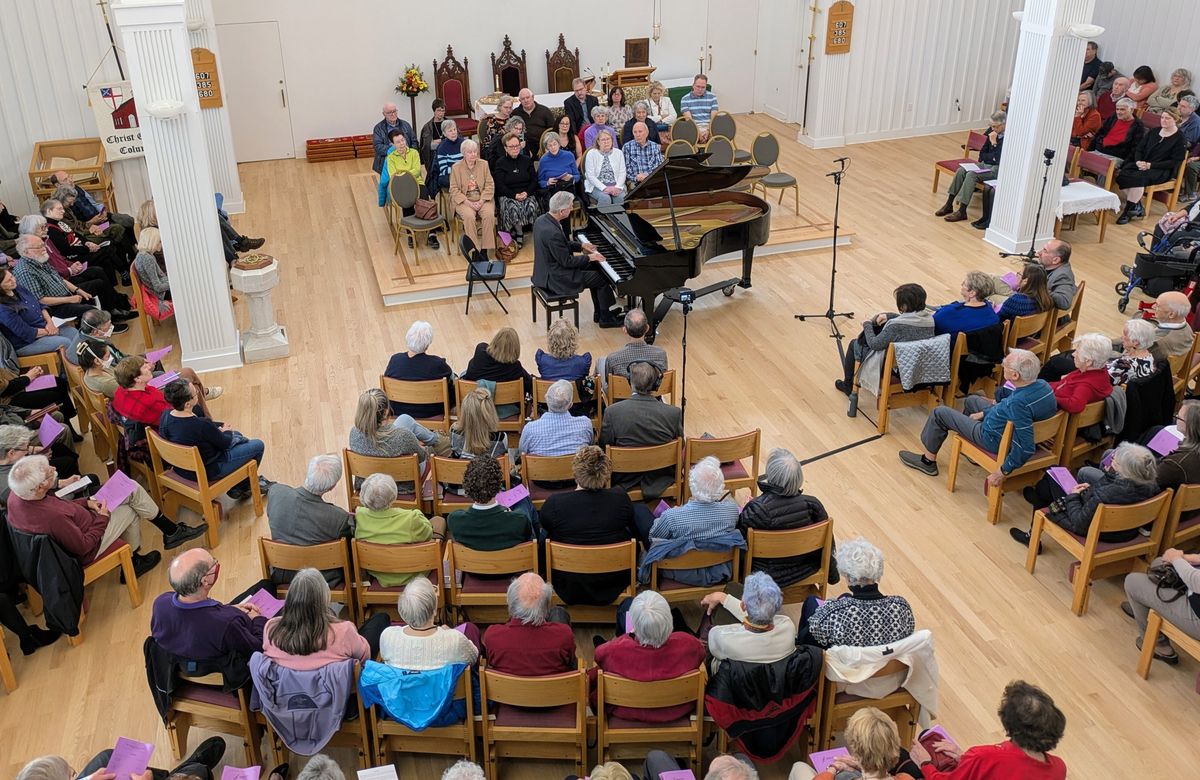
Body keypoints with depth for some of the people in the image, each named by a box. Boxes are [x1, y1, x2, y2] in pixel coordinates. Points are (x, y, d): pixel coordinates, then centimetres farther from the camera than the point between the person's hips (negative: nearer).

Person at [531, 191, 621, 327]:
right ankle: (605, 318, 17)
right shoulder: (553, 233, -31)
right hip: (556, 279, -10)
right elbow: (567, 261, -22)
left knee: (595, 269, 20)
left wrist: (581, 245, 8)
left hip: (547, 270, 10)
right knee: (602, 278, 1)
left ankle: (598, 313, 27)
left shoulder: (542, 220, -2)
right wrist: (589, 257, -10)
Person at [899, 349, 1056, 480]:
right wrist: (984, 413, 11)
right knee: (971, 400, 31)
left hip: (995, 439, -8)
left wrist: (1003, 472, -28)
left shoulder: (1018, 403, -41)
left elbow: (1026, 447, -39)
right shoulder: (1042, 384, -14)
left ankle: (928, 461, 25)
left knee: (939, 414, 4)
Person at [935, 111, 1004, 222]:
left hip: (997, 168, -8)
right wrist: (992, 157, -2)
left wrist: (994, 143, -21)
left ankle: (962, 211, -29)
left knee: (972, 174, -29)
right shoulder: (992, 132, 6)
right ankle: (949, 204, -13)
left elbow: (999, 159, -23)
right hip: (985, 164, 8)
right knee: (961, 170, -15)